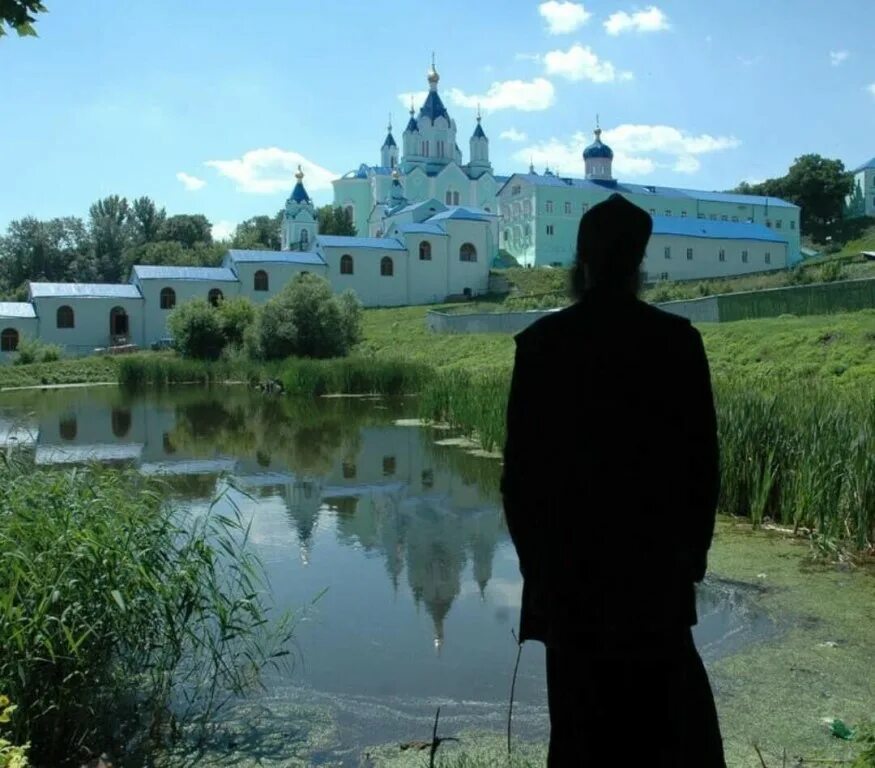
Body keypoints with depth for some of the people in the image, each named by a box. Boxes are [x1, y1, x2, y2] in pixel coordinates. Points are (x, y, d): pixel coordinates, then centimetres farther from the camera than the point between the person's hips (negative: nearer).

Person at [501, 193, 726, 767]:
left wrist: (534, 554, 4)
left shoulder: (542, 342, -8)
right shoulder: (678, 340, -5)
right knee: (670, 711, 17)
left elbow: (521, 461, -6)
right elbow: (702, 454, -1)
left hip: (569, 558, -1)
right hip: (657, 557, 1)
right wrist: (694, 548, 10)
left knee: (585, 712, 10)